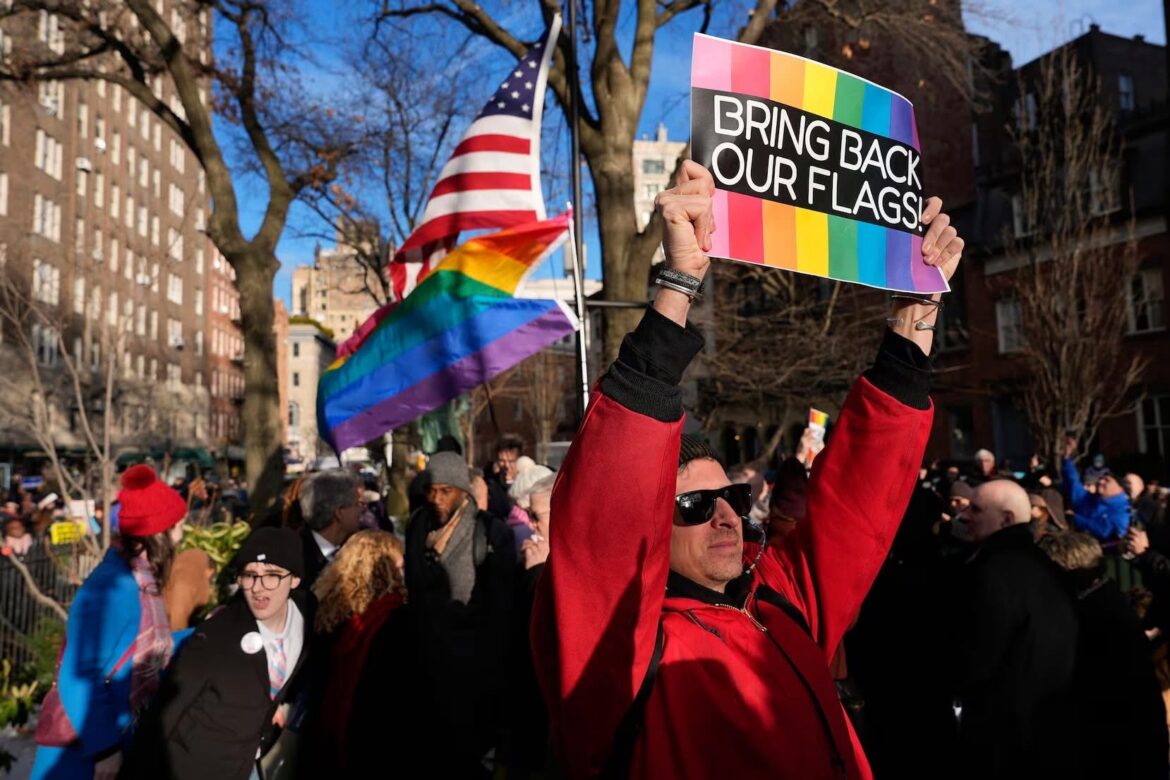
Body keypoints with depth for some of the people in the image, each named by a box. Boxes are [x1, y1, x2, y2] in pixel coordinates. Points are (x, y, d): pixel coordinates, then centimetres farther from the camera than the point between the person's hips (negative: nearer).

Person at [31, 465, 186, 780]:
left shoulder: (142, 582, 2)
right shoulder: (112, 588, -25)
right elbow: (79, 680, -25)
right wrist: (104, 748, -21)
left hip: (114, 736, 8)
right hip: (80, 745, -8)